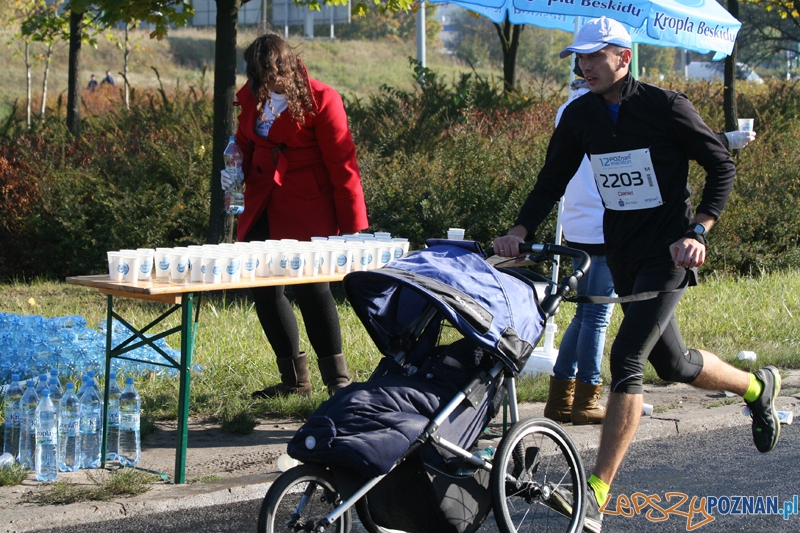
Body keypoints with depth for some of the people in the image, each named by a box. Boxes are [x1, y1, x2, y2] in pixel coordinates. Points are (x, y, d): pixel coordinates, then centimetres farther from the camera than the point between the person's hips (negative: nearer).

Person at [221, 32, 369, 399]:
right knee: (264, 289, 6)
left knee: (310, 284, -13)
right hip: (262, 205, 7)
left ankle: (337, 378, -2)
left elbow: (342, 164, -11)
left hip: (306, 209, -7)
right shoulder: (252, 96, 5)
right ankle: (294, 379, 17)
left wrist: (353, 226, -12)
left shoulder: (320, 100, -13)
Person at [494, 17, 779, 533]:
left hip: (668, 254, -6)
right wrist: (520, 229, -9)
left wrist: (698, 231, -16)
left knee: (626, 359, -19)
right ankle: (758, 386, 49)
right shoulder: (580, 116, 2)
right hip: (622, 254, 6)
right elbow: (553, 180, 8)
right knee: (672, 364, 17)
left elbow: (723, 166, -6)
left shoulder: (666, 107, -12)